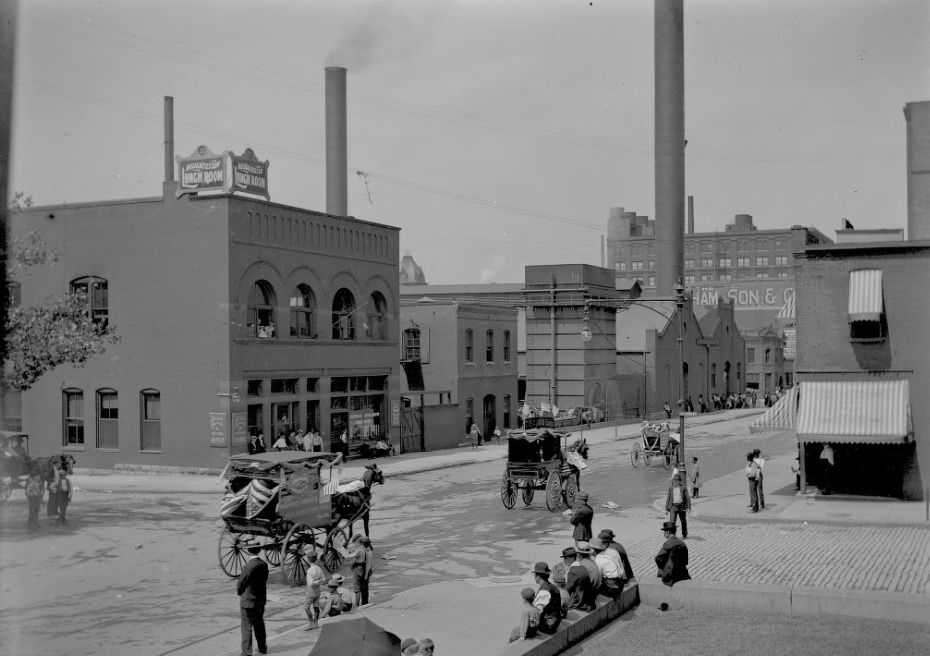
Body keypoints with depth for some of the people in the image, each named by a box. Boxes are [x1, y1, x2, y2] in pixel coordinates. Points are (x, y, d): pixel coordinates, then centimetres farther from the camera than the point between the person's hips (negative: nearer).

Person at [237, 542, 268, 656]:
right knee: (259, 624, 21)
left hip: (248, 601, -6)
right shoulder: (264, 565, -4)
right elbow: (264, 581, 2)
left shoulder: (248, 567, -23)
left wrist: (239, 591, 3)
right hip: (261, 600, 6)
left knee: (246, 627, 4)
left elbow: (241, 584, -18)